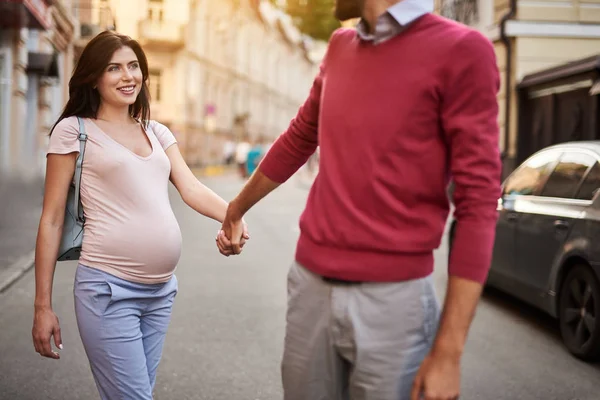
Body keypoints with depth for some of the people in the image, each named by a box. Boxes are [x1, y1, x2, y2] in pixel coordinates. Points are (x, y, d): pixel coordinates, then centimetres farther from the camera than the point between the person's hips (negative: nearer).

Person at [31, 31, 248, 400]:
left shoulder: (158, 132, 15)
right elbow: (52, 220, -1)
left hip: (162, 289, 5)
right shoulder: (73, 131, -1)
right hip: (108, 288, -5)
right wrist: (43, 306, -5)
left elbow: (192, 190, 2)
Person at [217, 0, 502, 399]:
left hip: (393, 299, -5)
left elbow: (477, 203, -12)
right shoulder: (339, 48, 10)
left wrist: (449, 348, -16)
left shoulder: (461, 51, -9)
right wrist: (236, 210, 37)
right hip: (309, 288, 5)